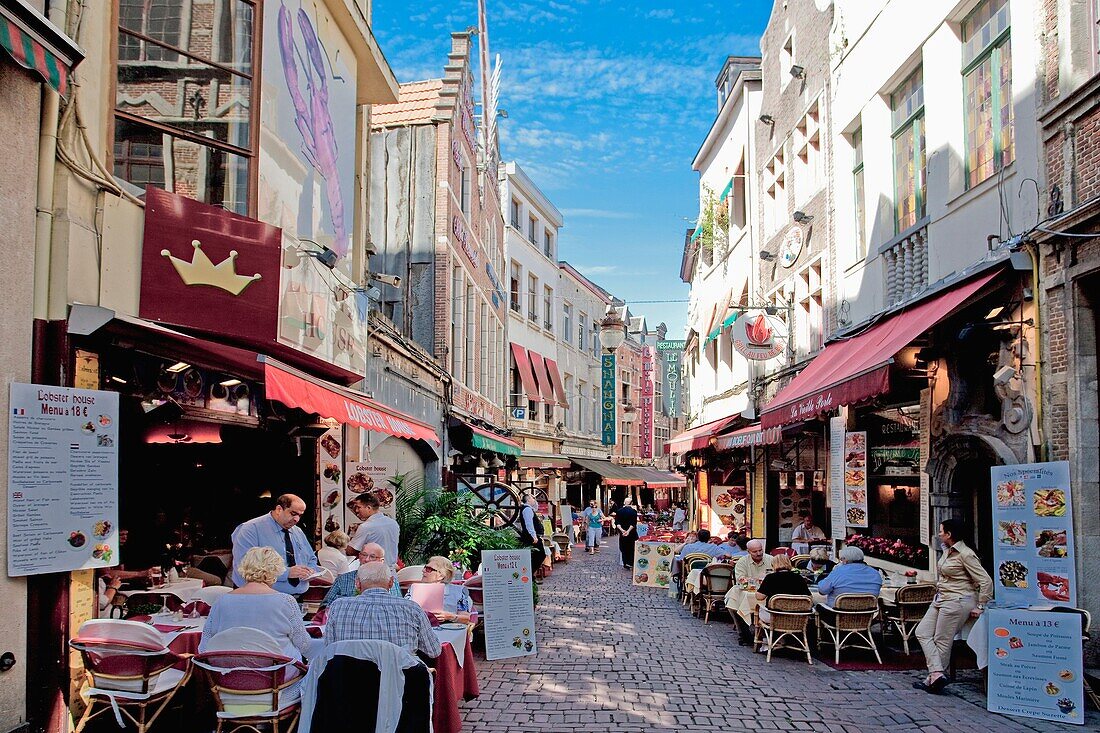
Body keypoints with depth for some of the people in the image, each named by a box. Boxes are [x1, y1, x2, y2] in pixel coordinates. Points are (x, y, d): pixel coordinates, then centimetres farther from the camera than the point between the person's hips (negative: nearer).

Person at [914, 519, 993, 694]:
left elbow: (986, 582, -19)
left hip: (956, 602, -10)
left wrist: (980, 607, -15)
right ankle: (936, 674, -1)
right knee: (922, 632, 3)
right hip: (941, 599, 10)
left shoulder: (965, 555, -18)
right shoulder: (947, 550, 10)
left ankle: (934, 677, 3)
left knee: (942, 641, -4)